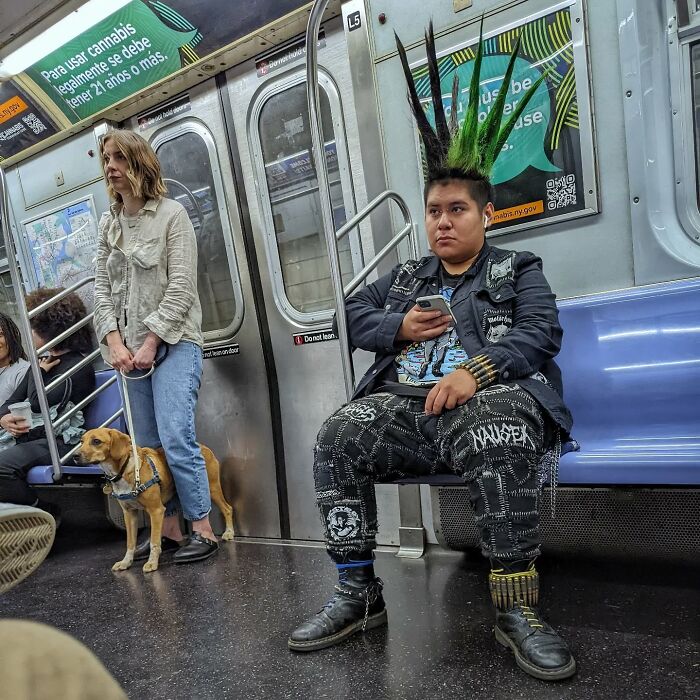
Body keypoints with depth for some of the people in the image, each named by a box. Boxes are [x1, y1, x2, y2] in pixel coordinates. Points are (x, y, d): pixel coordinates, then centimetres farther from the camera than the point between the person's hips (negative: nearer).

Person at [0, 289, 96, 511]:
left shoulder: (78, 366, -6)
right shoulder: (43, 361, 19)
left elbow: (38, 403, -14)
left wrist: (40, 372, 4)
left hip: (60, 442, -8)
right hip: (28, 439, 8)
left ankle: (44, 514, -8)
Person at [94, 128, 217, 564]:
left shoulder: (172, 214, -2)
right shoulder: (109, 223, 15)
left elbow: (180, 286, -10)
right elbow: (103, 286, 11)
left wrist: (152, 342, -13)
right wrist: (115, 342, -2)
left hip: (173, 343, -6)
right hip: (130, 349, 6)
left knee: (176, 439, -14)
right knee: (147, 445, 7)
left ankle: (204, 531, -2)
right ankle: (170, 530, 17)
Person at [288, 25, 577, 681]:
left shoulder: (518, 271, 15)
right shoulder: (406, 276, 28)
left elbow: (539, 333, -2)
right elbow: (354, 314, 23)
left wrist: (476, 371, -20)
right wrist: (399, 327, 1)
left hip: (489, 398, -3)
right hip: (405, 403, 4)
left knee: (499, 444, -39)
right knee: (336, 439, -24)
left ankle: (517, 610, -26)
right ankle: (358, 595, -15)